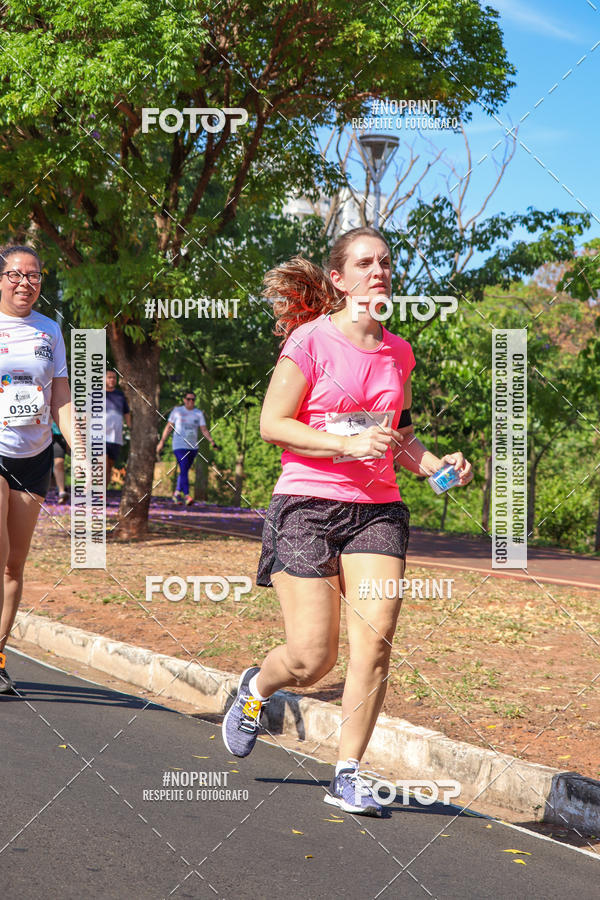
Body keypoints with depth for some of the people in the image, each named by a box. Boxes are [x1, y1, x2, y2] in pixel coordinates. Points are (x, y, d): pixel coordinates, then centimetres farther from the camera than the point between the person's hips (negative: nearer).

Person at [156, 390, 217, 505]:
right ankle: (187, 496, -25)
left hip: (193, 447, 4)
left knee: (184, 470, 12)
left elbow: (204, 430, 3)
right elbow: (169, 427, 6)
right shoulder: (177, 411, 1)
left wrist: (211, 441, -12)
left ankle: (177, 493, 28)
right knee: (184, 470, -17)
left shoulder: (199, 413, 7)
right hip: (180, 446, -4)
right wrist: (162, 442, 5)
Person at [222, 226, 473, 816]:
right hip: (307, 506, -4)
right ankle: (255, 689, 30)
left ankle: (348, 775, 1)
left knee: (374, 644, -11)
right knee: (312, 659, -5)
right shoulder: (311, 339, -5)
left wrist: (433, 463, 5)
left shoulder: (398, 352, 12)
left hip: (377, 508, 4)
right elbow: (272, 424, -8)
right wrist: (348, 445, -19)